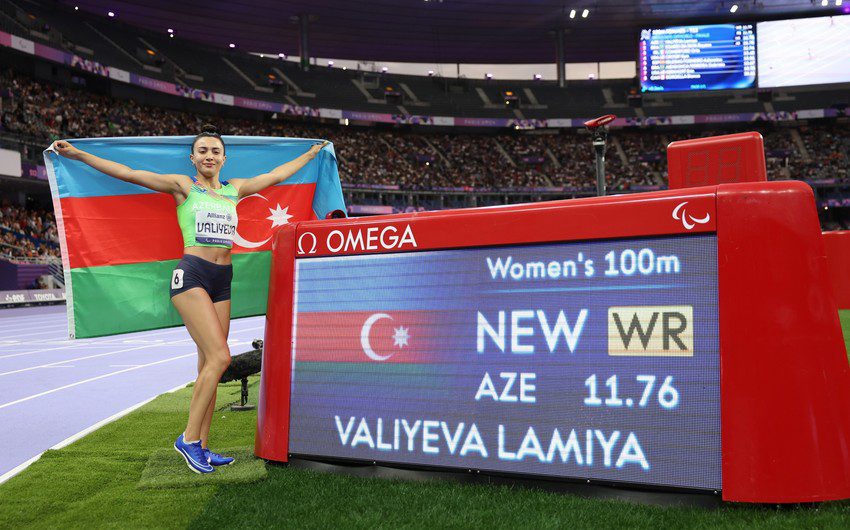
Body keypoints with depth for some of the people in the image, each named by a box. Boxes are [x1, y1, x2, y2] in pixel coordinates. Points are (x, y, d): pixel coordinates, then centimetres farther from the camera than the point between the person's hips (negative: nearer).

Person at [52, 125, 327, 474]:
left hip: (222, 281, 6)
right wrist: (77, 154, -7)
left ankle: (201, 447, 10)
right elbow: (128, 173, 0)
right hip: (191, 275, -5)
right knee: (220, 357, -16)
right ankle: (189, 438, -3)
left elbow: (277, 174, 29)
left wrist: (311, 153, 38)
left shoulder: (235, 189, 18)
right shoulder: (182, 185, 5)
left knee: (209, 365, 4)